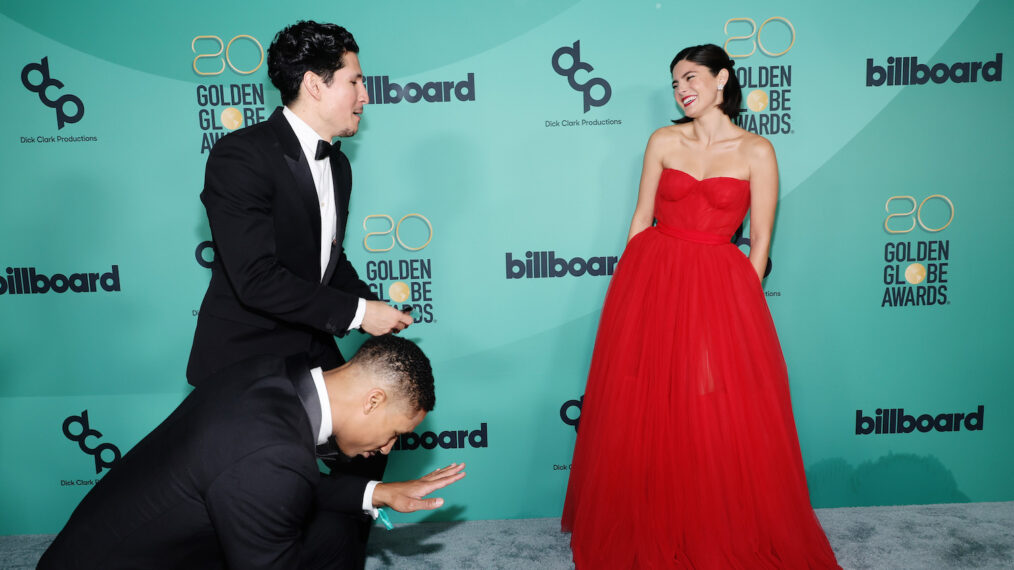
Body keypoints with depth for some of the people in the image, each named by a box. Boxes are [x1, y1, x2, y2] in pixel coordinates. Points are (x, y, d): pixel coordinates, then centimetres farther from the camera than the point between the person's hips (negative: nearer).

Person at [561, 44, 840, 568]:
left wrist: (743, 301, -4)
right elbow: (641, 219, 8)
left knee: (722, 419, 0)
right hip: (651, 279, 2)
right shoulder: (663, 142, 6)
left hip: (719, 287, -2)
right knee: (643, 415, 5)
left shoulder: (756, 152, 0)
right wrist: (631, 286, 4)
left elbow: (760, 239, 1)